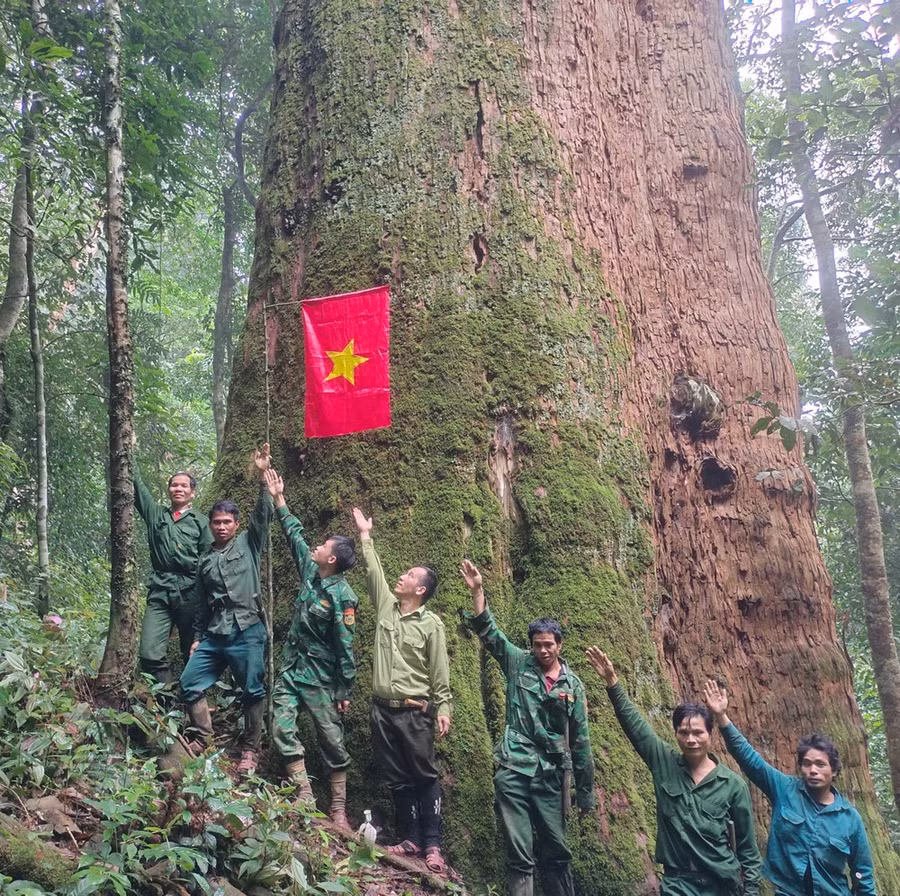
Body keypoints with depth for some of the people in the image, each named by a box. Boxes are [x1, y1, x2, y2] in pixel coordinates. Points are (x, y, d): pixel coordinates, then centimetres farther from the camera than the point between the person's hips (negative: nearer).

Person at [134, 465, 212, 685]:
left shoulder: (201, 521, 10)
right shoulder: (156, 514, 18)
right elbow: (137, 486, 13)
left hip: (191, 592, -2)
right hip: (160, 591, 2)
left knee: (194, 654, 3)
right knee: (149, 654, -11)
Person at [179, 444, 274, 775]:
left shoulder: (248, 544, 7)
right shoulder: (206, 560, 18)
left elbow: (263, 515, -8)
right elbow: (201, 603, 21)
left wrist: (263, 477, -19)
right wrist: (197, 637, 17)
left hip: (247, 632, -5)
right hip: (213, 635, 5)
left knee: (253, 692, 0)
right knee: (189, 685, 1)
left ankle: (250, 751, 14)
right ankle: (207, 743, 15)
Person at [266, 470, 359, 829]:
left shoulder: (341, 596, -19)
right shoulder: (310, 572, 1)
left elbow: (345, 646, -16)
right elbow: (295, 534, 15)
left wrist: (345, 691, -14)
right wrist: (278, 499, 17)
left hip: (321, 678, -7)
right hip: (291, 669, 7)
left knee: (332, 741, 3)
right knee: (282, 728, -2)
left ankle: (338, 810, 13)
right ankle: (305, 797, 5)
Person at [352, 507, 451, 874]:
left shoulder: (431, 624, -6)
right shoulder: (386, 605, 6)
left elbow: (440, 672, -5)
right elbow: (373, 571, 10)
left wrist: (443, 710, -8)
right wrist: (365, 535, 10)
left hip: (415, 712, -5)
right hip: (382, 709, 5)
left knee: (424, 777, 1)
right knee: (397, 779, 10)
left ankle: (432, 844, 7)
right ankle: (410, 839, 20)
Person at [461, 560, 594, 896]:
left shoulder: (572, 685, 4)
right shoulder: (518, 664, 2)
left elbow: (580, 741, 7)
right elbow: (488, 632, -7)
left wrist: (585, 791, 8)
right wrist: (477, 591, -19)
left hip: (551, 776, 1)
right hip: (513, 772, -1)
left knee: (556, 853, 11)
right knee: (520, 855, 0)